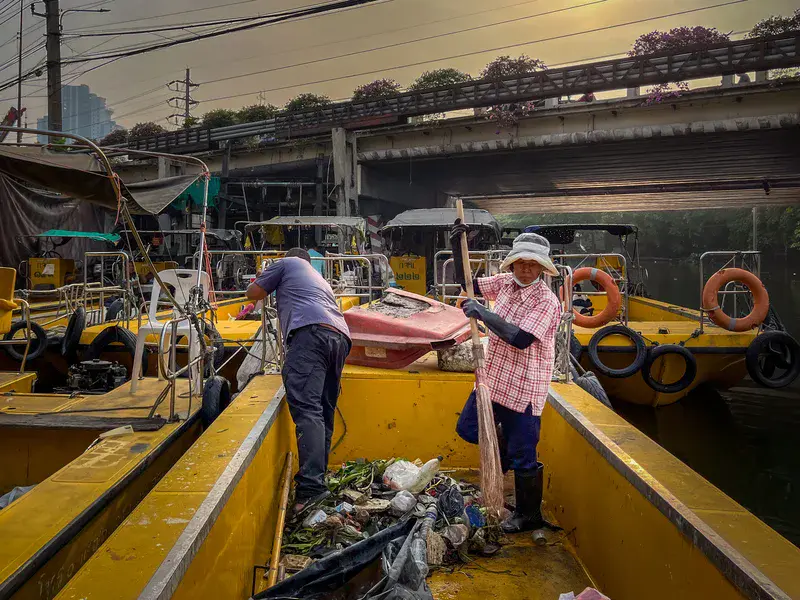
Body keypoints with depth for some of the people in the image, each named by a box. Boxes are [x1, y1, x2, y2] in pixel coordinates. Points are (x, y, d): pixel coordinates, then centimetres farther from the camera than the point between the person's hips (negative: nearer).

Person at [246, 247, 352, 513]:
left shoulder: (287, 263, 23)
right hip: (340, 336, 8)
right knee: (324, 414, 8)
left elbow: (253, 293, 25)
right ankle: (318, 479, 7)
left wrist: (262, 282, 47)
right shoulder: (320, 279, 42)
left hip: (310, 331, -8)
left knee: (306, 409, -20)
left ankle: (310, 486, -32)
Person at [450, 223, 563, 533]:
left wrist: (482, 313, -25)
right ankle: (506, 453, 43)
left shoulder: (546, 301, -20)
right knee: (468, 427, 18)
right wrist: (457, 248, 0)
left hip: (523, 388, -7)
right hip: (494, 379, 7)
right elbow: (468, 284, 13)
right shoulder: (505, 282, 2)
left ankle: (529, 516, 24)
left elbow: (520, 339, -29)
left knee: (522, 456, 3)